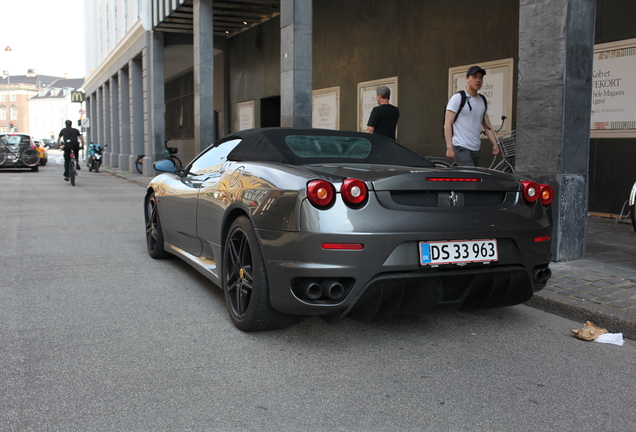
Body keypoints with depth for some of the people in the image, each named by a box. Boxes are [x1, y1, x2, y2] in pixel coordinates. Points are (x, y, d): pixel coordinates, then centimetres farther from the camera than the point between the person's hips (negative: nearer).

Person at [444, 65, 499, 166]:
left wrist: (495, 144, 5)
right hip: (461, 148, -7)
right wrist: (449, 147, -20)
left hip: (476, 150, 7)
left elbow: (487, 126, 19)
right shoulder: (458, 98, -5)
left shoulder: (482, 101, 16)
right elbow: (447, 125, -11)